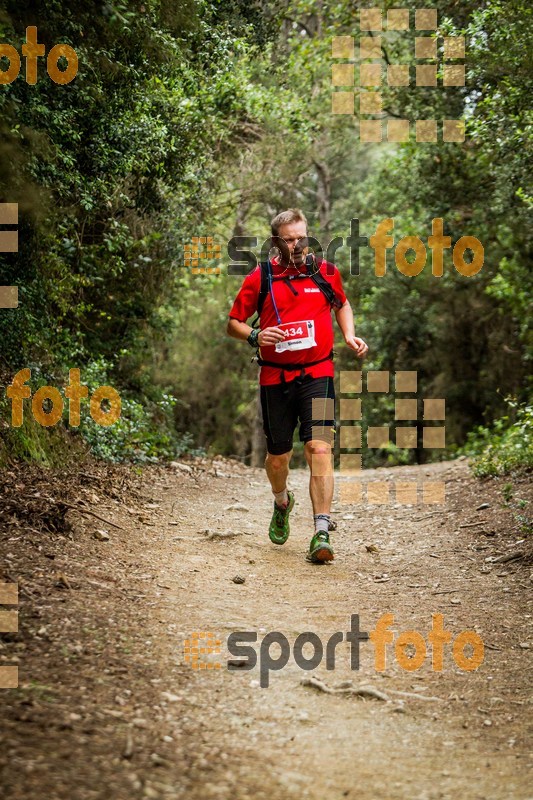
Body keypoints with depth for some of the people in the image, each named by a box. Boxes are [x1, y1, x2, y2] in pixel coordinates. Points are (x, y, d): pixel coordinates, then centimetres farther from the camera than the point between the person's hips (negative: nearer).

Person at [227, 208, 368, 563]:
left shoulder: (325, 272, 3)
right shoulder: (259, 278, -1)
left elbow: (342, 304, 24)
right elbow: (233, 323, 6)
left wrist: (349, 335, 7)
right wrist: (255, 335, -14)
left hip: (317, 375, -1)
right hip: (276, 378, 1)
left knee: (319, 448, -16)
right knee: (278, 456, 10)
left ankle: (322, 534, -18)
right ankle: (282, 502, 45)